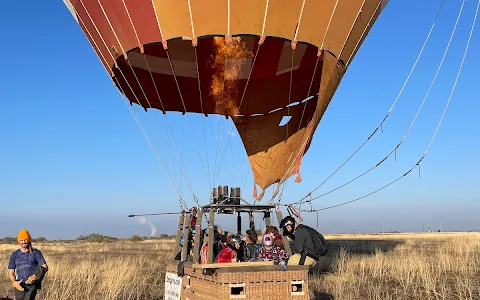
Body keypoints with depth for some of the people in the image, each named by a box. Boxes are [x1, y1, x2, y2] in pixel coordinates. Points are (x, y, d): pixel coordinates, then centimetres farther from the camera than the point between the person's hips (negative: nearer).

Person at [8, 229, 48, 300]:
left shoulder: (36, 252, 1)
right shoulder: (14, 255, 10)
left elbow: (45, 267, -2)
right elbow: (11, 273, 11)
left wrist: (35, 277, -19)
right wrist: (14, 283, -10)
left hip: (32, 284, -3)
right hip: (20, 286, 3)